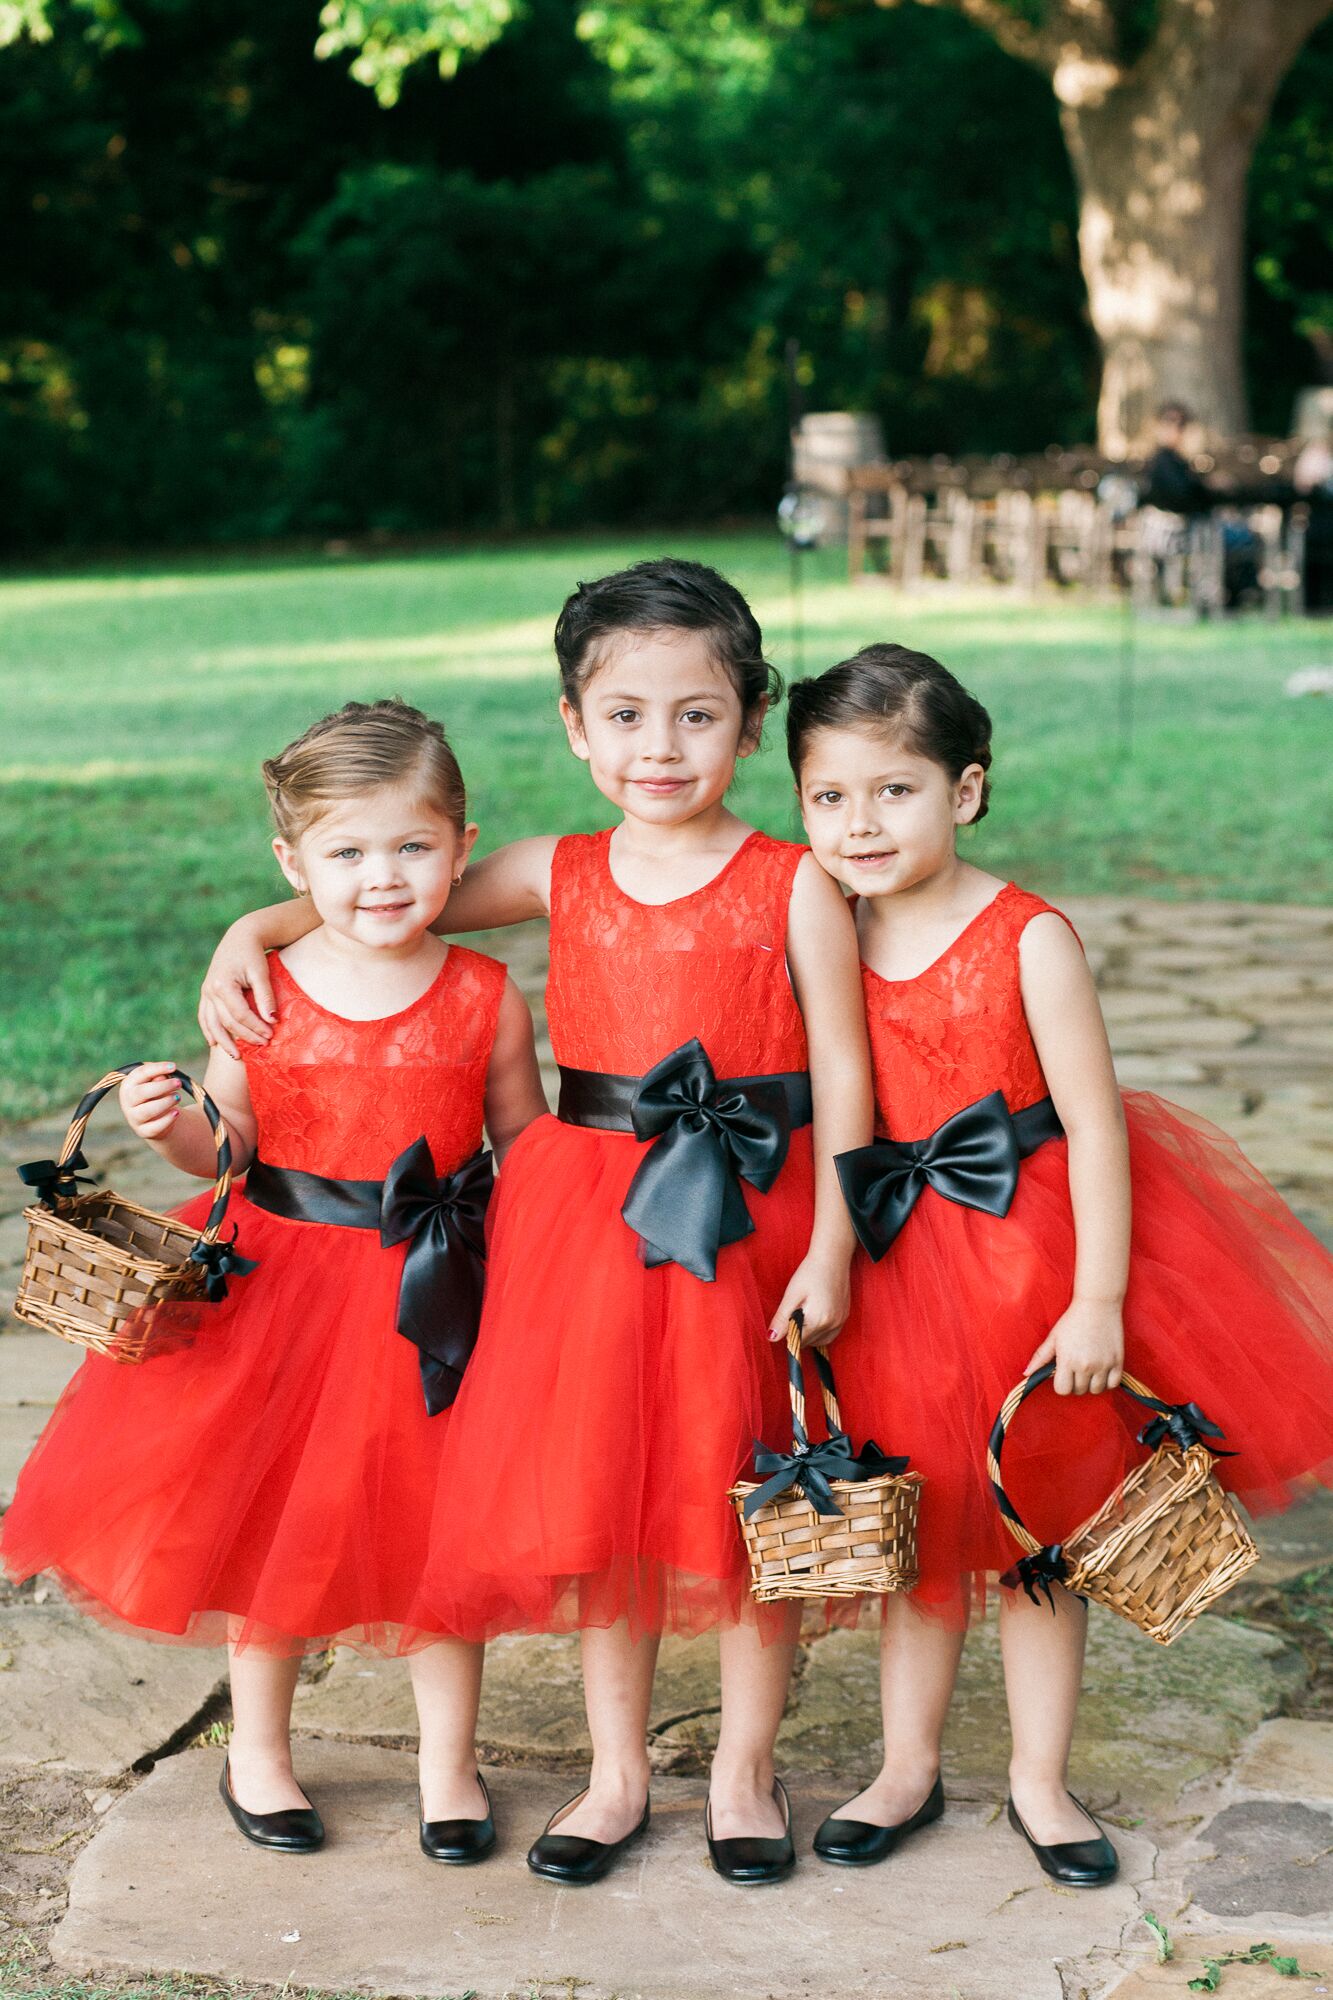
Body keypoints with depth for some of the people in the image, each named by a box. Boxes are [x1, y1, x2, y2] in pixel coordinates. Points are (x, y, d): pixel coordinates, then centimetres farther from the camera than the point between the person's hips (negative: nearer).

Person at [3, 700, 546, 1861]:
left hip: (434, 1295, 0)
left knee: (436, 1527, 7)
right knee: (270, 1516, 13)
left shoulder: (486, 1000, -5)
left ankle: (450, 1762, 26)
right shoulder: (261, 994, -6)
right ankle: (257, 1749, 34)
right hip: (282, 1282, 1)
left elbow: (527, 1144, 4)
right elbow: (231, 1143, 2)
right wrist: (174, 1126, -19)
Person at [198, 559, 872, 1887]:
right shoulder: (558, 878, 4)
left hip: (746, 1219, -3)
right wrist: (254, 931, 1)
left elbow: (841, 1073, -6)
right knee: (596, 1491, 10)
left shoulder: (793, 889, -6)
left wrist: (829, 1246, -12)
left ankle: (743, 1768, 26)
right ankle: (617, 1771, 27)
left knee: (748, 1501, 6)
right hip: (589, 1215, 3)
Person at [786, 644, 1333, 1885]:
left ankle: (1039, 1779, 26)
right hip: (894, 1259, 3)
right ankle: (907, 1767, 30)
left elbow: (1094, 1124, -14)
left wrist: (1098, 1299, -17)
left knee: (1039, 1524, 10)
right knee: (915, 1524, 15)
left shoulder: (1028, 941, -15)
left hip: (1029, 1241, -3)